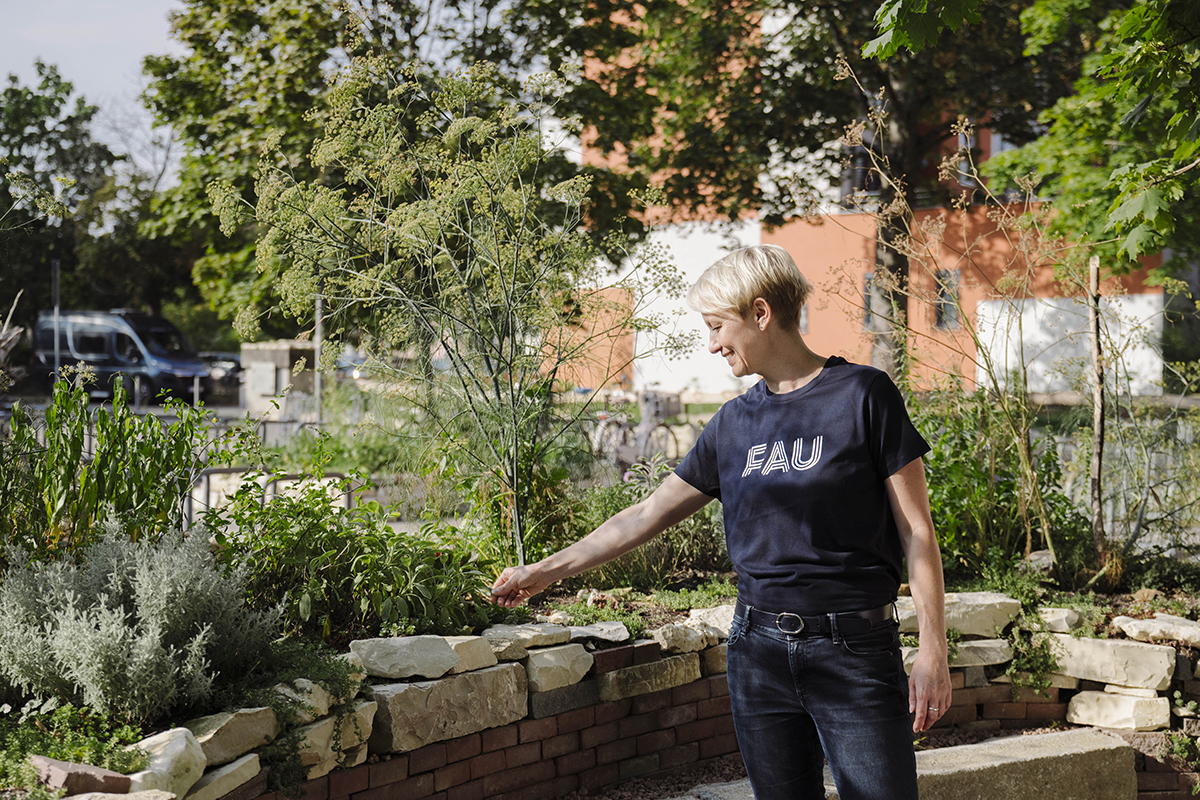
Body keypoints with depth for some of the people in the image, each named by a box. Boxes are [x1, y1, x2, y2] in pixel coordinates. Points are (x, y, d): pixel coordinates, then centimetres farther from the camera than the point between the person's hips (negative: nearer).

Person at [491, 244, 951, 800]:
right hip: (759, 653, 5)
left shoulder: (863, 396, -4)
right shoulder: (734, 425, 10)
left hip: (854, 652, -4)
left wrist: (932, 651, -9)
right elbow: (647, 515, 17)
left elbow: (916, 532, -4)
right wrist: (545, 571, 18)